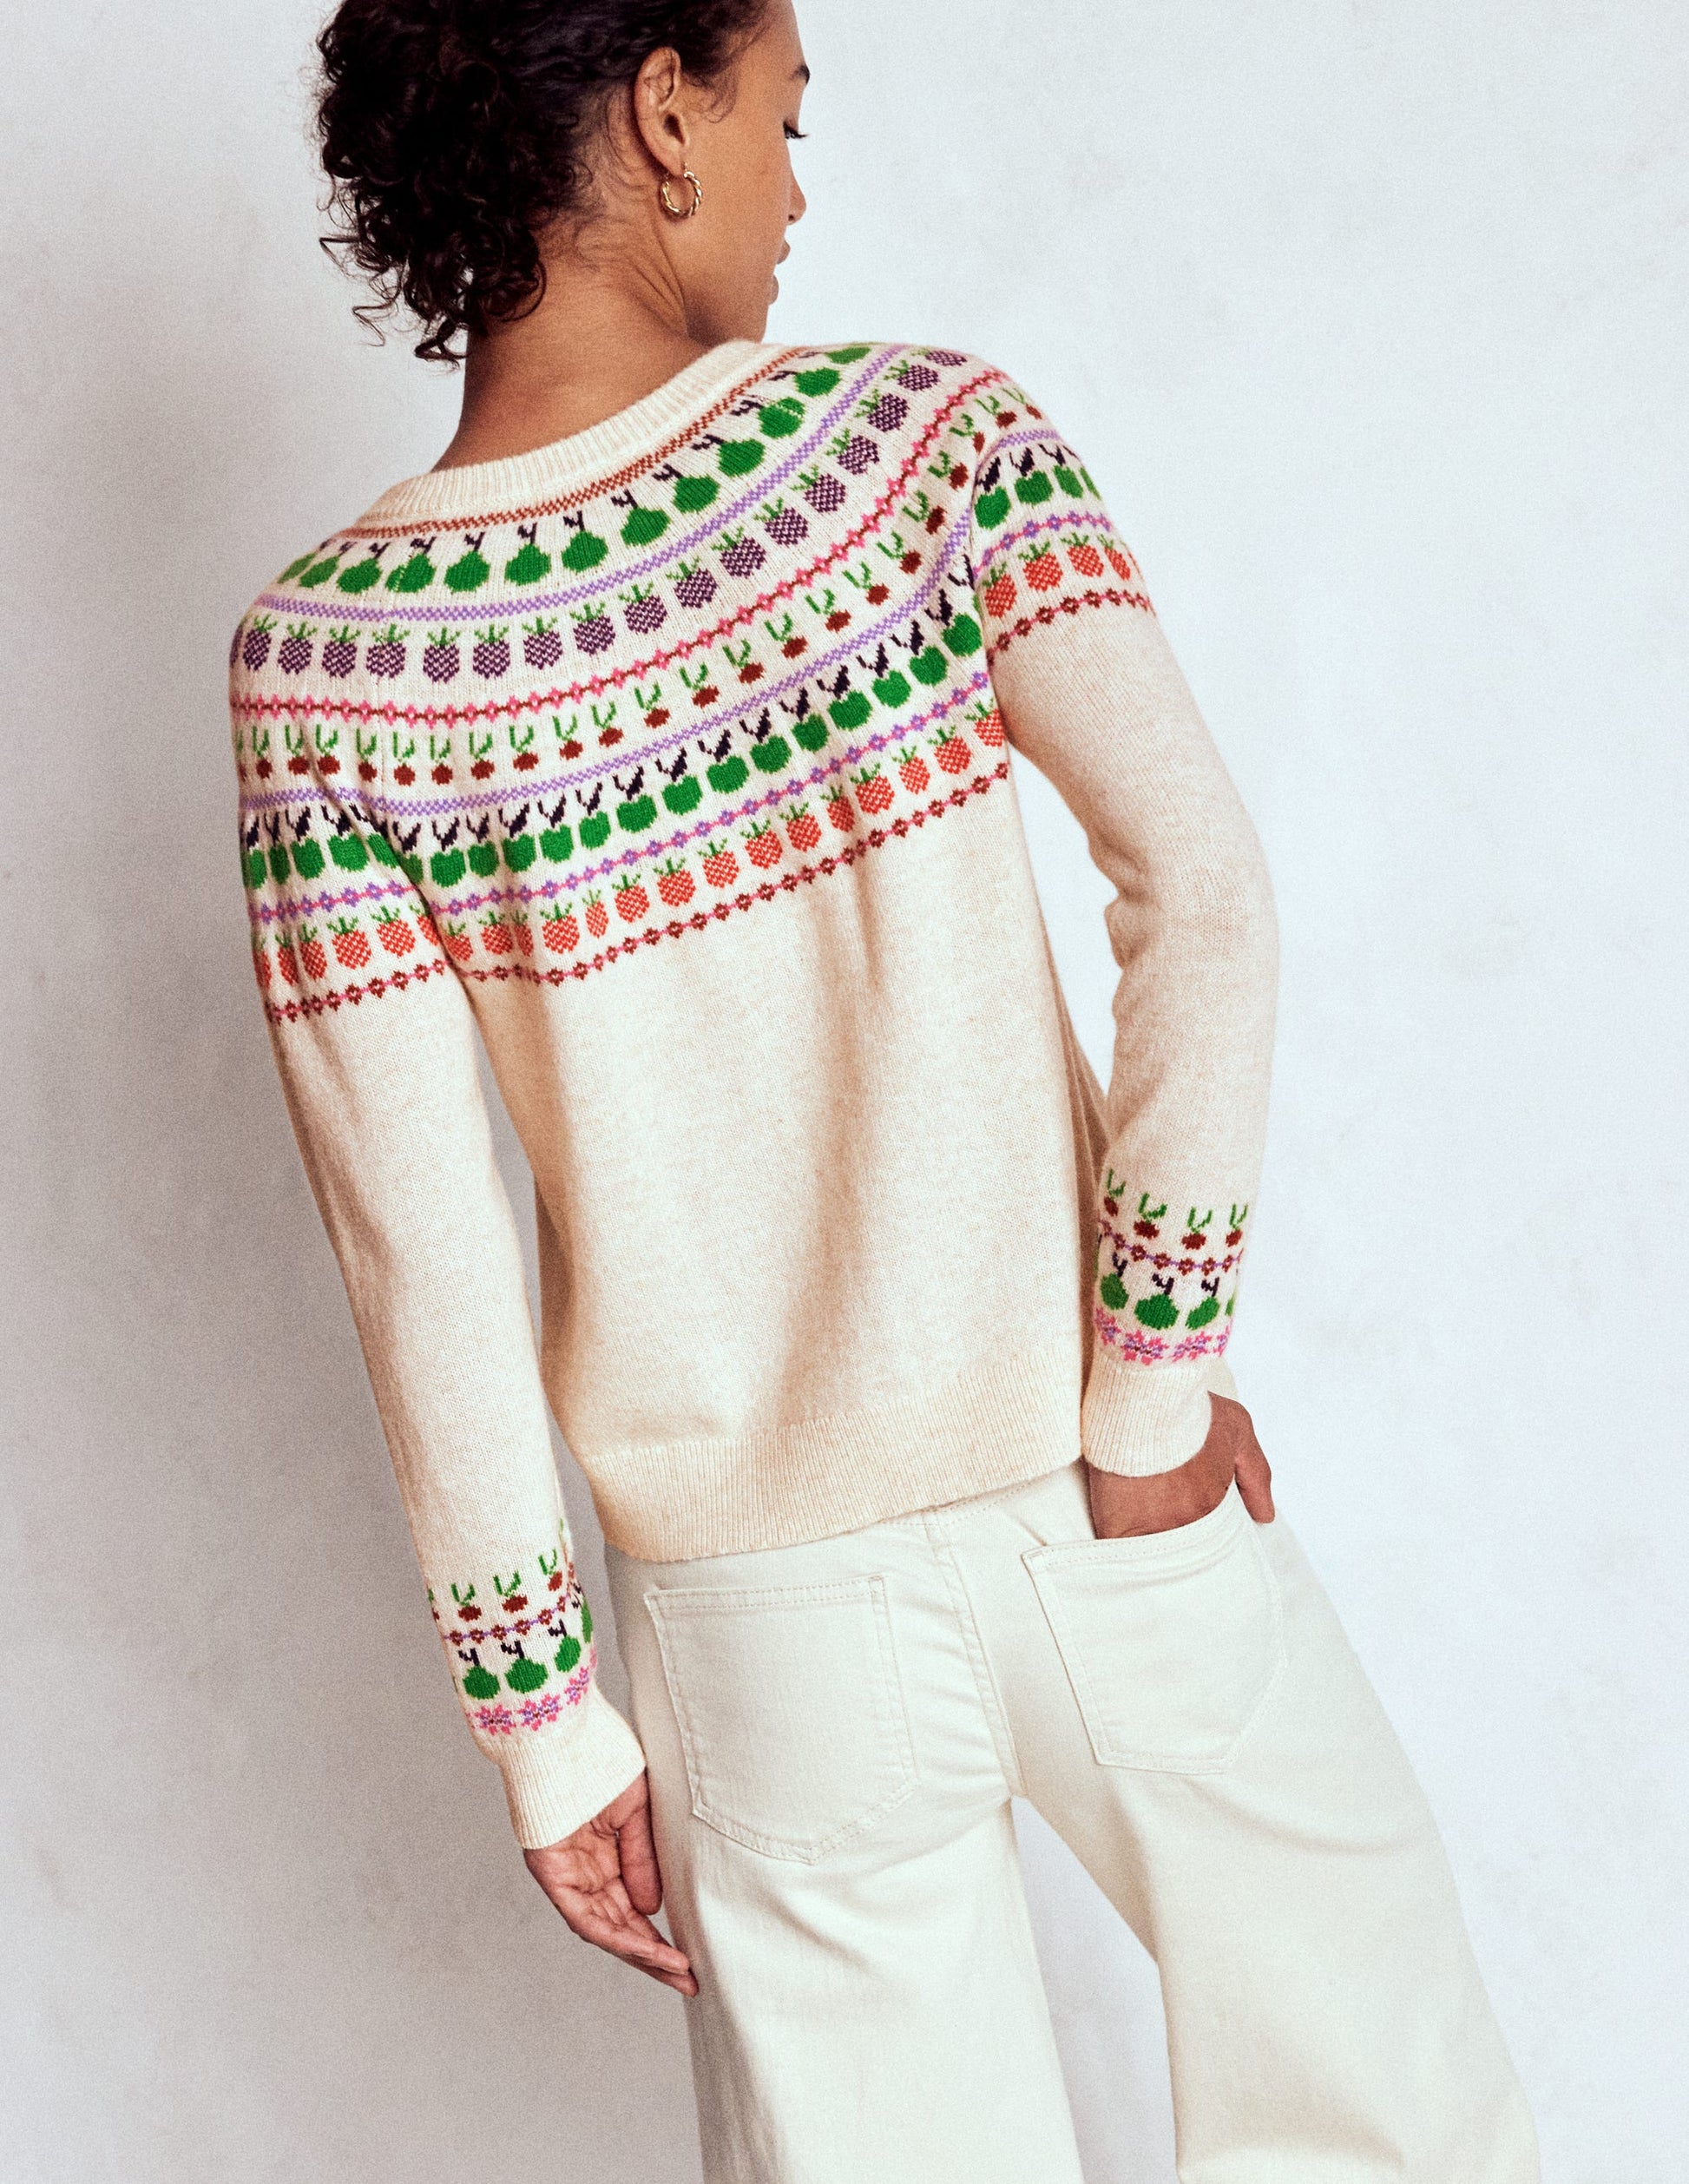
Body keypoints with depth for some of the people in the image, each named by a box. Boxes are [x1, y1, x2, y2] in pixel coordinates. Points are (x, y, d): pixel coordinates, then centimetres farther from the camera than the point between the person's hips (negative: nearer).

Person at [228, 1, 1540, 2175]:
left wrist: (543, 1710, -1)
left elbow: (420, 1249, -10)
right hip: (1100, 1493, 0)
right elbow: (1199, 882, -19)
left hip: (765, 1598, 1)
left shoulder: (326, 655, -8)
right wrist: (1153, 1379, -10)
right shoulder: (926, 432, -9)